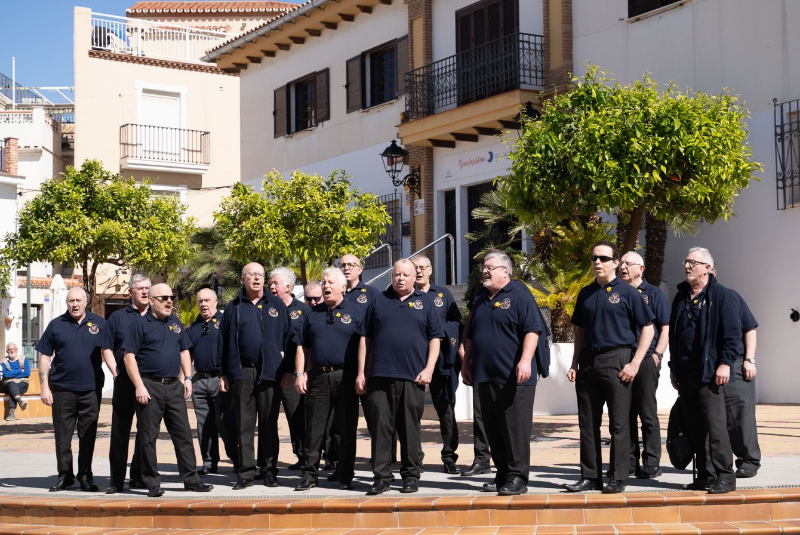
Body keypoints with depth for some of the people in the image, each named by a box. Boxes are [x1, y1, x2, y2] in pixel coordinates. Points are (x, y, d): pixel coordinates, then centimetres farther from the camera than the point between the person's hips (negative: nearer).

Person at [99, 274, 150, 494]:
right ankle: (116, 480, 6)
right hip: (125, 382, -1)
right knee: (120, 431, 1)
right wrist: (116, 373, -5)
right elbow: (107, 348, 5)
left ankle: (139, 477, 15)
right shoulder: (118, 317, 7)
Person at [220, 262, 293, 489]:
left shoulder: (277, 306, 7)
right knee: (244, 425, 3)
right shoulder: (234, 308, 10)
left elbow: (288, 338, 6)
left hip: (270, 373, -1)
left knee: (269, 424, 4)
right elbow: (224, 343, 10)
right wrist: (224, 374, 5)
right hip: (242, 373, 1)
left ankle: (270, 471, 11)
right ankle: (245, 473, 7)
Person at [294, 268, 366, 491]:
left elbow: (363, 343, -5)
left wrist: (361, 374, -13)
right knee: (314, 429, 3)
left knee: (347, 429, 2)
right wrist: (300, 374, 6)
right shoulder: (313, 313, 15)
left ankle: (345, 476, 10)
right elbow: (303, 346, 15)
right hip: (317, 377, 3)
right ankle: (310, 475, 9)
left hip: (346, 377, -3)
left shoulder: (356, 311, 4)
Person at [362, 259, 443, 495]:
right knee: (380, 428, 0)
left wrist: (428, 369, -3)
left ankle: (411, 476, 13)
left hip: (413, 377, -1)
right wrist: (363, 372, 7)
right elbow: (367, 338, 13)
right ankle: (381, 477, 6)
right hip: (380, 377, 1)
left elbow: (435, 338, 7)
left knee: (410, 429, 4)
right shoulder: (378, 301, 12)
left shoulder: (425, 302, 10)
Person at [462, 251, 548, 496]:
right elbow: (472, 335, 27)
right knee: (493, 430, 10)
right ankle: (501, 475, 17)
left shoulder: (519, 295, -5)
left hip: (513, 377, -8)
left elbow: (532, 330, -13)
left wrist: (525, 360, -23)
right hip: (486, 376, 8)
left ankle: (517, 477, 0)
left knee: (516, 429, -5)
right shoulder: (481, 300, 18)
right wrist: (466, 363, 21)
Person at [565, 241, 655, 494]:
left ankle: (617, 478, 4)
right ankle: (590, 476, 15)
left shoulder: (627, 292, -3)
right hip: (588, 362, 5)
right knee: (588, 423, 8)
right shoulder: (586, 293, 13)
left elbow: (647, 329, -3)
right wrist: (575, 364, 11)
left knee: (619, 423, -2)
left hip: (616, 360, -5)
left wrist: (635, 364, -11)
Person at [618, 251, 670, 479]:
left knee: (648, 414, -3)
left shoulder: (653, 293, 3)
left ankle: (651, 464, 1)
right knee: (625, 413, 7)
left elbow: (666, 328, -1)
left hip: (646, 360, -4)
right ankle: (629, 462, 13)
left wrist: (657, 354, -11)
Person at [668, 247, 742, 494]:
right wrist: (673, 367, 18)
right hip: (685, 372, 7)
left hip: (710, 372, -7)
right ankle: (705, 474, 14)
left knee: (715, 424, -8)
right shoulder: (681, 297, 17)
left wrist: (725, 363, -15)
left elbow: (732, 332, -8)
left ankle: (725, 476, -4)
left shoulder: (721, 295, -3)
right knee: (694, 426, 7)